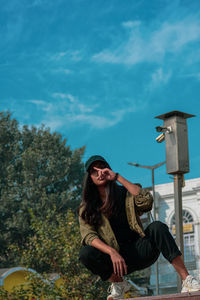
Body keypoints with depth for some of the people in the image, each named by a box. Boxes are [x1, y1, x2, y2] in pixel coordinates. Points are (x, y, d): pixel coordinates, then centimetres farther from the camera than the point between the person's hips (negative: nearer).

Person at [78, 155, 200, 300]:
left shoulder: (125, 194, 7)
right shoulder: (86, 208, 6)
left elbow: (146, 200, -15)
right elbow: (88, 235, -10)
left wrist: (118, 177, -13)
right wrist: (112, 252, -28)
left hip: (138, 252, 0)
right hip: (113, 257, 0)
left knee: (157, 227, -27)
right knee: (86, 253, -29)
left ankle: (187, 280, -31)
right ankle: (118, 283, -3)